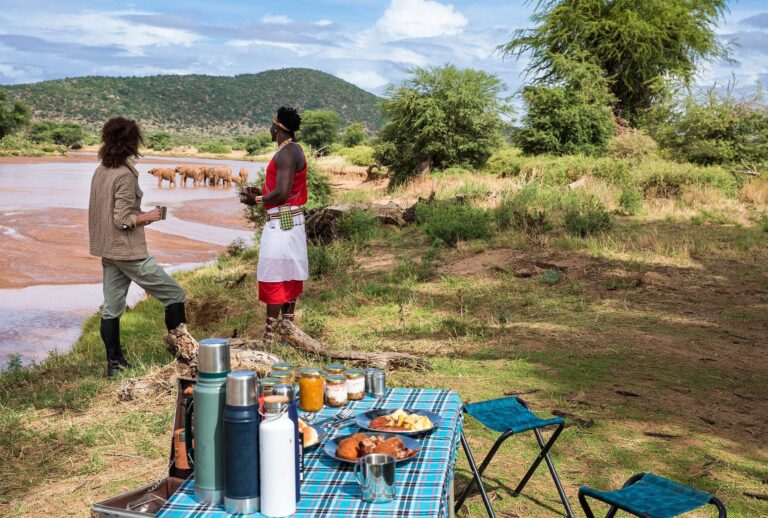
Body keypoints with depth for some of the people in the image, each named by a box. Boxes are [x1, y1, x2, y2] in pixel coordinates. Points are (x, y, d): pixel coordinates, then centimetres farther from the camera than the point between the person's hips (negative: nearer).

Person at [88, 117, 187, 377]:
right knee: (174, 294, 1)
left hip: (107, 251, 9)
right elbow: (122, 219, -20)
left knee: (112, 308, 11)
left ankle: (115, 363, 18)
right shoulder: (125, 175, -17)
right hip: (129, 251, -9)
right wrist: (147, 217, -6)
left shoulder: (100, 171, 9)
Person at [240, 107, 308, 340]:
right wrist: (260, 192, 13)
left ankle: (270, 335, -3)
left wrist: (256, 200, -9)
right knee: (289, 277, 13)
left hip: (281, 222, -10)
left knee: (273, 277, -7)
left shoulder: (286, 154, -17)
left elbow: (281, 193, -24)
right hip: (291, 220, 10)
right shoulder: (294, 150, 14)